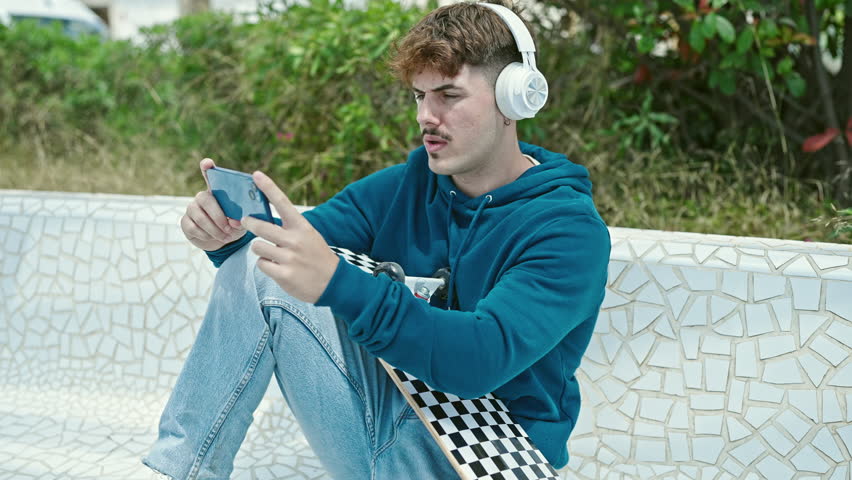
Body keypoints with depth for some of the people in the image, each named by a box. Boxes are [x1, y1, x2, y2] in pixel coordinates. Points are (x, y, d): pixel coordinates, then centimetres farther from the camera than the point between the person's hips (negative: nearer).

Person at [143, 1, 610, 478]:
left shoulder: (571, 229, -14)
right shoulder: (402, 187, 6)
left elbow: (485, 356, -29)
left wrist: (337, 283, -42)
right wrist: (229, 233, -22)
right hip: (388, 416, 6)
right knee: (260, 267, -8)